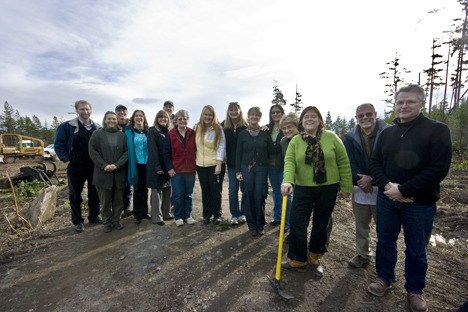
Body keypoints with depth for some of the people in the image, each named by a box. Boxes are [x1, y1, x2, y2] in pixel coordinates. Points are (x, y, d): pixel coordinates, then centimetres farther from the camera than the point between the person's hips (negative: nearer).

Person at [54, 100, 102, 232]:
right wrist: (66, 160, -8)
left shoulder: (98, 128, 7)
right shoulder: (67, 126, -4)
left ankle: (94, 216, 28)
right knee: (75, 194, 7)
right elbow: (59, 144, -2)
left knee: (94, 193, 11)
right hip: (76, 166, -3)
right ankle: (77, 221, 20)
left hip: (94, 166, 3)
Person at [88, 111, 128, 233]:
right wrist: (104, 165, -13)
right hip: (103, 173, -1)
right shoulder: (97, 134, 4)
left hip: (119, 173, 2)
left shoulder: (122, 135, 7)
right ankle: (107, 222, 21)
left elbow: (127, 152, 1)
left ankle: (116, 220, 24)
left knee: (118, 199, 9)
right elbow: (92, 151, -3)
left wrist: (116, 165, -12)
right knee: (105, 200, 6)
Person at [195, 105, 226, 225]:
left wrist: (219, 165, -16)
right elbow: (196, 145, 13)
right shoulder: (197, 128, 5)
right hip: (201, 165, 3)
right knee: (205, 191, 10)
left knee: (216, 190, 3)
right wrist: (196, 157, 9)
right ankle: (206, 214, 24)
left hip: (215, 165, -3)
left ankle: (217, 215, 20)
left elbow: (221, 147, -10)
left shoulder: (218, 129, -7)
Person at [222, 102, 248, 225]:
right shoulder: (224, 126, 3)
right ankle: (234, 215, 21)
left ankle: (243, 214, 24)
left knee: (245, 189, 9)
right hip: (231, 163, 2)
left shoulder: (246, 125, -6)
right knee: (233, 190, 8)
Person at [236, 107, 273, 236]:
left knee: (259, 197, -1)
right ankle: (252, 226, 17)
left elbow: (271, 151, 5)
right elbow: (238, 154, 4)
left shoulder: (265, 133, 5)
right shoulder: (242, 134, 5)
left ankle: (260, 225, 17)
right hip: (246, 168, 1)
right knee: (249, 197, 3)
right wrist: (238, 171, -1)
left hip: (261, 168, 0)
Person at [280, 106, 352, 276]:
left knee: (321, 225, 13)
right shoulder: (295, 141, 0)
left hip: (328, 189, 0)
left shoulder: (331, 137, -3)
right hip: (303, 189, 0)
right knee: (297, 224, 0)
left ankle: (314, 258, 34)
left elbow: (343, 162, 0)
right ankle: (297, 260, 19)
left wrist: (346, 186, -2)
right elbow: (289, 162, -13)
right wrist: (287, 181, -31)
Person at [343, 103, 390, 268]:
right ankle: (362, 254, 33)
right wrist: (361, 180, -16)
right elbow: (349, 163, -2)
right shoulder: (350, 138, 3)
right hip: (360, 189, 3)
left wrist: (372, 179, -18)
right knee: (361, 226, 16)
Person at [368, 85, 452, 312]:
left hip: (420, 202, -3)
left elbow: (439, 168, -15)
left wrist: (403, 190, -19)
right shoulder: (387, 133, 6)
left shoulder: (438, 130, -7)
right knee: (385, 241, 16)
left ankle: (415, 290, 35)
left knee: (416, 250, 13)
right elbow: (375, 163, 4)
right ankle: (385, 278, 36)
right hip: (387, 199, 4)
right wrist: (387, 185, -13)